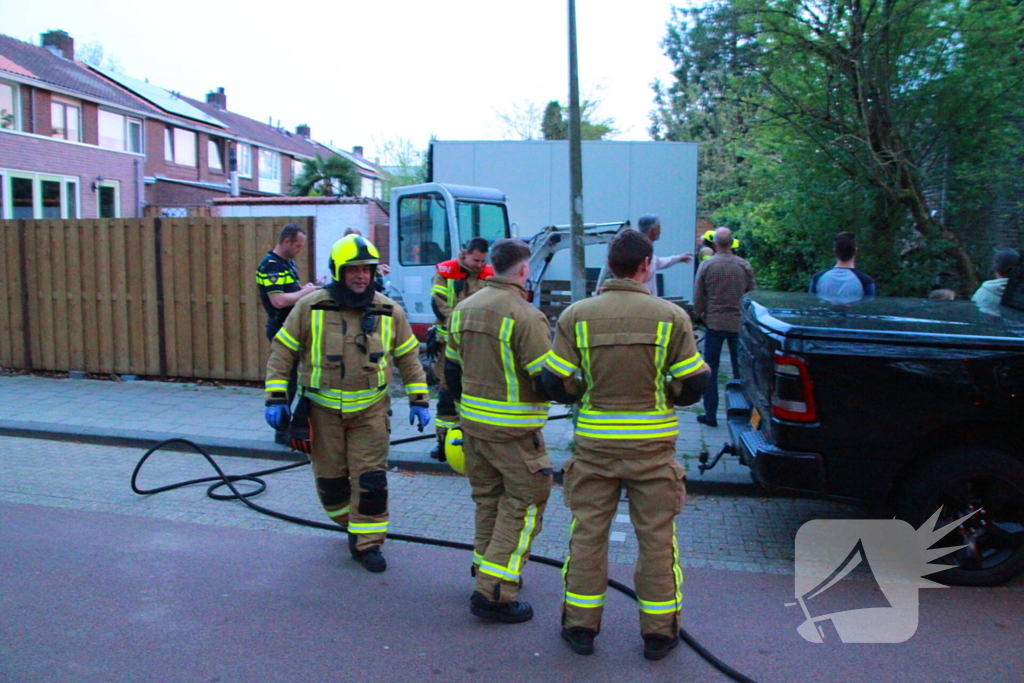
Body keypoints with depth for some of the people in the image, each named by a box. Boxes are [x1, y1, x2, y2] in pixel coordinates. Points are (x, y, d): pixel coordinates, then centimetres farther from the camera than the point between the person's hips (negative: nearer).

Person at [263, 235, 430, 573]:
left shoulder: (389, 311, -2)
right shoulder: (310, 308, -7)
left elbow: (408, 357, 8)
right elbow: (281, 353, -1)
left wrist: (418, 400, 4)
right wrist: (275, 400, -7)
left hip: (370, 410, 0)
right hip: (322, 409, 0)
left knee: (371, 479, -3)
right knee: (330, 478, 11)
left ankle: (366, 542, 14)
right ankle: (351, 523, 39)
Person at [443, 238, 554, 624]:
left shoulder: (464, 309, 5)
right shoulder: (526, 317, -19)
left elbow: (451, 368, 14)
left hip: (472, 422, 8)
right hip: (513, 432, -7)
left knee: (488, 499, 21)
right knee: (525, 502, 4)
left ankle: (486, 570, 34)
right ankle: (494, 593, 3)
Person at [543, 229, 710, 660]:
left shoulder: (576, 316, -5)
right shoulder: (671, 316, -7)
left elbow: (556, 385, -5)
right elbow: (693, 385, -5)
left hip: (595, 443, 1)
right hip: (653, 446, -1)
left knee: (588, 533, 13)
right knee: (656, 537, 12)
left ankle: (580, 626, 24)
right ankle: (659, 631, 23)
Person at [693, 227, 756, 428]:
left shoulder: (706, 266, -7)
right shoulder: (745, 266, -3)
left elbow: (698, 297, -3)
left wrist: (700, 315, 14)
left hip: (714, 323, -1)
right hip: (739, 323, 1)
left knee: (710, 368, 7)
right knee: (740, 368, 11)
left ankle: (710, 414, 8)